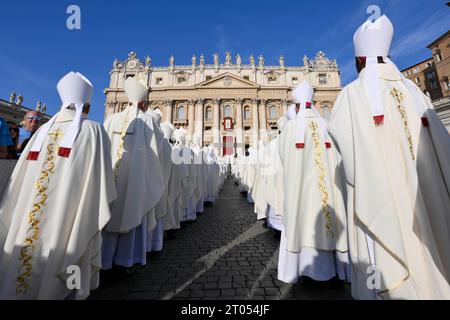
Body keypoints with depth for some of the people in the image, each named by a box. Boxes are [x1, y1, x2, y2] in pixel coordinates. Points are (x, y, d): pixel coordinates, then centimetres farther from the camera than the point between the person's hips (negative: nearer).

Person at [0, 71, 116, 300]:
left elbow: (21, 176, 9)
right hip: (70, 211, -4)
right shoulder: (93, 130, -9)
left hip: (28, 212, 5)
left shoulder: (44, 129, 5)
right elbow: (99, 177, -13)